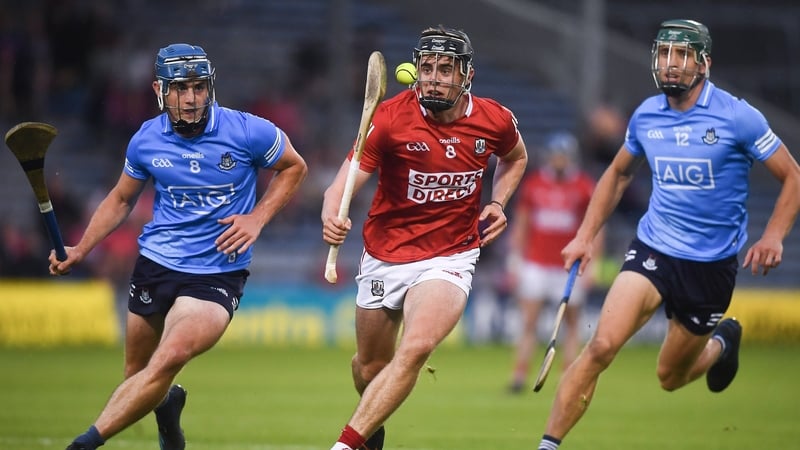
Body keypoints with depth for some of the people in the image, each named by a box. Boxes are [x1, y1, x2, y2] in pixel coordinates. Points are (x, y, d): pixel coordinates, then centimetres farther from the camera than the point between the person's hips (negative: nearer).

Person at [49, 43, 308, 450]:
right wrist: (79, 251, 4)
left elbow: (294, 167, 8)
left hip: (218, 274, -4)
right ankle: (166, 404, 47)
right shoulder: (146, 140, -1)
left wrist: (257, 218, -5)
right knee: (137, 376, 11)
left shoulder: (248, 132, -10)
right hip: (155, 264, 4)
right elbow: (121, 199, 15)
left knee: (168, 360, -27)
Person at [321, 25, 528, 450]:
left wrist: (497, 203, 1)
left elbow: (515, 158, 18)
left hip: (450, 255, 0)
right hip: (385, 255, 0)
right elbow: (346, 180, -24)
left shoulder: (495, 120, -8)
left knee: (415, 350, -26)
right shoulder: (391, 117, -17)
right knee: (370, 367, 13)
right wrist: (331, 217, -46)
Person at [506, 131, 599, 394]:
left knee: (572, 325, 3)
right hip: (536, 264, 1)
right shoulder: (533, 183, 4)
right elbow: (520, 225, 10)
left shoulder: (584, 186, -1)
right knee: (529, 322, -5)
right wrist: (514, 261, 6)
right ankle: (519, 378, -5)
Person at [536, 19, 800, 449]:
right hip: (652, 249, 2)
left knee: (670, 378, 11)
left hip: (712, 264, -2)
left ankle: (722, 341, 44)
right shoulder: (646, 116, 1)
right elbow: (618, 173, 19)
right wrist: (585, 236, 11)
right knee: (601, 346, -20)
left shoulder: (737, 116, -12)